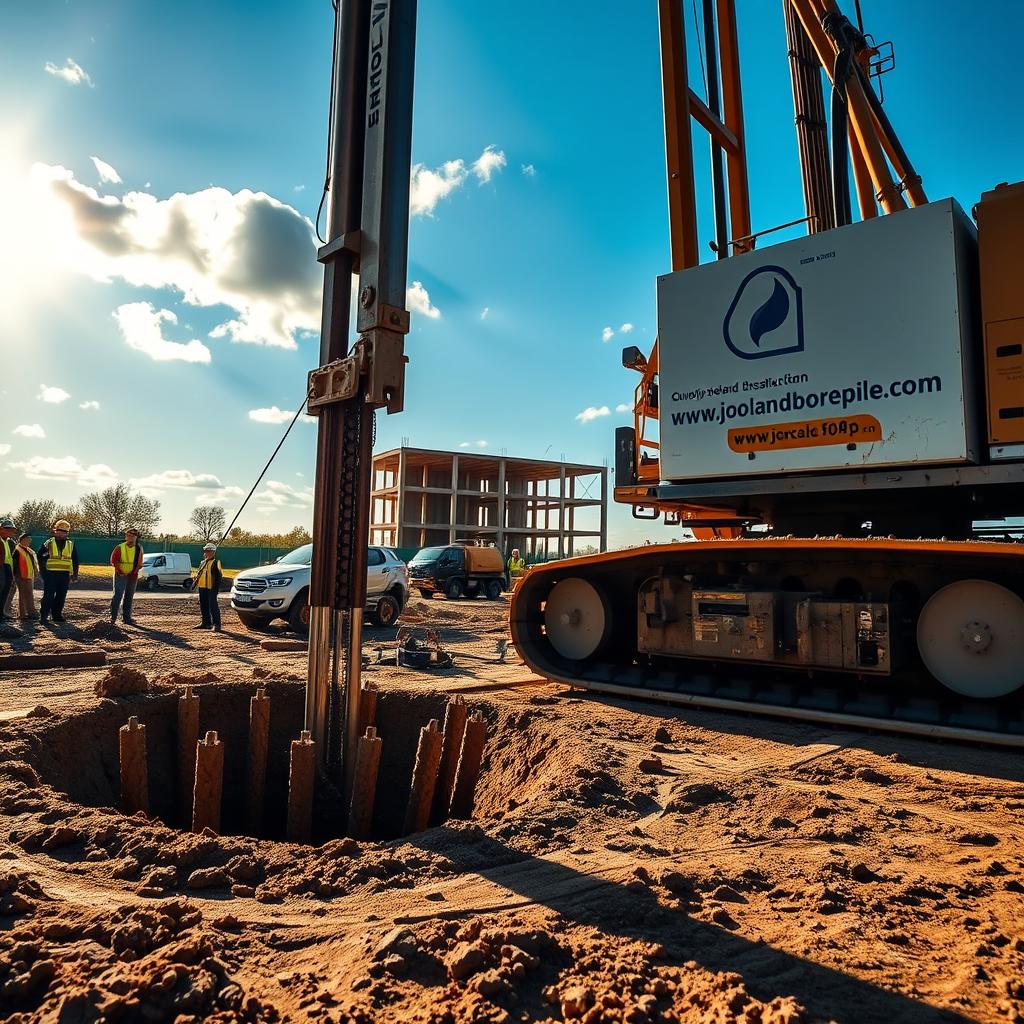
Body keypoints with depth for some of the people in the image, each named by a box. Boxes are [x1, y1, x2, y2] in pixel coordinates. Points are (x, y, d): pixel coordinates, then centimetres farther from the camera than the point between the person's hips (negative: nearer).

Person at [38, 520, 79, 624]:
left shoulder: (71, 545, 12)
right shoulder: (48, 543, 4)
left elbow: (75, 560, 15)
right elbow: (40, 557, 5)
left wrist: (75, 574, 9)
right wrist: (43, 570, -4)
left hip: (65, 575, 3)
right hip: (50, 574, -3)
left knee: (61, 596, 5)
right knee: (48, 596, -5)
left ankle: (57, 614, 14)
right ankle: (43, 615, 0)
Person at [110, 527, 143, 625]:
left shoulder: (139, 549, 4)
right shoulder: (120, 548, -3)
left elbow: (139, 563, 3)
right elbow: (113, 561, -6)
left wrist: (134, 573, -8)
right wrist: (120, 571, -13)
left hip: (132, 577, 3)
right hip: (120, 576, -3)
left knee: (129, 597, 9)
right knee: (118, 595, -12)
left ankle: (127, 618, 15)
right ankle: (113, 616, -5)